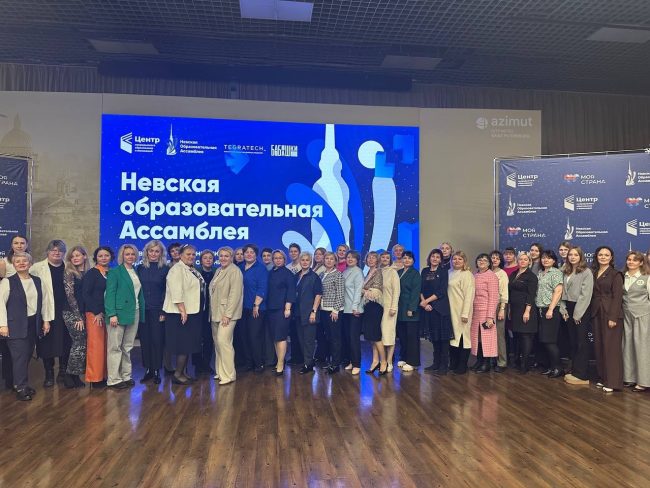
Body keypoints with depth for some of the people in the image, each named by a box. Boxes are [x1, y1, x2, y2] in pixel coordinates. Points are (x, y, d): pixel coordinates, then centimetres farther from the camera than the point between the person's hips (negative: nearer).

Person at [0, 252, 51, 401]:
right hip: (16, 325, -4)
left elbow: (43, 301, 12)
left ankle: (23, 384, 22)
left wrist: (46, 320, 9)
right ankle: (21, 388, 4)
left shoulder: (37, 280, 9)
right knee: (20, 356, -5)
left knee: (27, 355, 9)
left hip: (33, 324, 4)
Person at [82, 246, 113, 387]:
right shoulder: (91, 273, -2)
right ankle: (95, 377, 6)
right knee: (96, 345, -4)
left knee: (107, 345, 6)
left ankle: (105, 375, 14)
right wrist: (97, 312, -10)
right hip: (95, 314, -5)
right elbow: (85, 294, -7)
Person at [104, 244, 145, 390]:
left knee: (127, 347, 11)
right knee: (115, 347, -1)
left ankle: (126, 376, 18)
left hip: (134, 313, 6)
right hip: (119, 313, -6)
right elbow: (110, 294, -9)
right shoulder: (115, 271, -3)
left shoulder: (136, 272, 15)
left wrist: (141, 314, 7)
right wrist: (112, 314, -18)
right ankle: (113, 379, 5)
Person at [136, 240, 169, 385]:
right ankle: (148, 369, 17)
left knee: (157, 340, -1)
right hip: (142, 309, 3)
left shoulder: (165, 269, -1)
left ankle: (156, 371, 9)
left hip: (157, 310, -3)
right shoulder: (140, 268, 8)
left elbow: (167, 291, -2)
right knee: (145, 340, 6)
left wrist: (163, 311, -8)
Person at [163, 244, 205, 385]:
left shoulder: (193, 270, 15)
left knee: (188, 345, 12)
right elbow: (176, 291, -21)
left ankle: (182, 373, 21)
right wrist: (182, 310, -24)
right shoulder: (177, 269, -12)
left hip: (193, 313, 9)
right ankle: (177, 374, 5)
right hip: (182, 314, -9)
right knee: (183, 344, -5)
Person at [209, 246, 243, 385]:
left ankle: (228, 375, -5)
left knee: (223, 341, -13)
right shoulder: (218, 271, 15)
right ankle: (220, 371, 20)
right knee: (217, 342, 9)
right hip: (215, 313, 8)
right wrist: (212, 311, 12)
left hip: (227, 313, -8)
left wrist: (227, 314, -19)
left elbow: (235, 294, -16)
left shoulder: (235, 271, -9)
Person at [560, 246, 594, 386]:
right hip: (569, 309, 7)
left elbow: (585, 294, -13)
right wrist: (564, 309, 4)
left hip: (581, 310, -6)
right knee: (572, 342, 10)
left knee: (582, 343, -2)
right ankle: (574, 371, 19)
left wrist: (577, 314, -14)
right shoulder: (566, 272, 13)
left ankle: (582, 376, 3)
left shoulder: (586, 272, -8)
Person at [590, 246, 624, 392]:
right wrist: (591, 312, 3)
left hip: (610, 314, -6)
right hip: (596, 314, 6)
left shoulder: (616, 274, -5)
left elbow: (617, 296, -10)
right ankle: (603, 377, 18)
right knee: (599, 346, 8)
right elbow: (592, 294, 11)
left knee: (611, 347, -4)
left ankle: (612, 381, 2)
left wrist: (613, 317, -17)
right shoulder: (593, 273, 12)